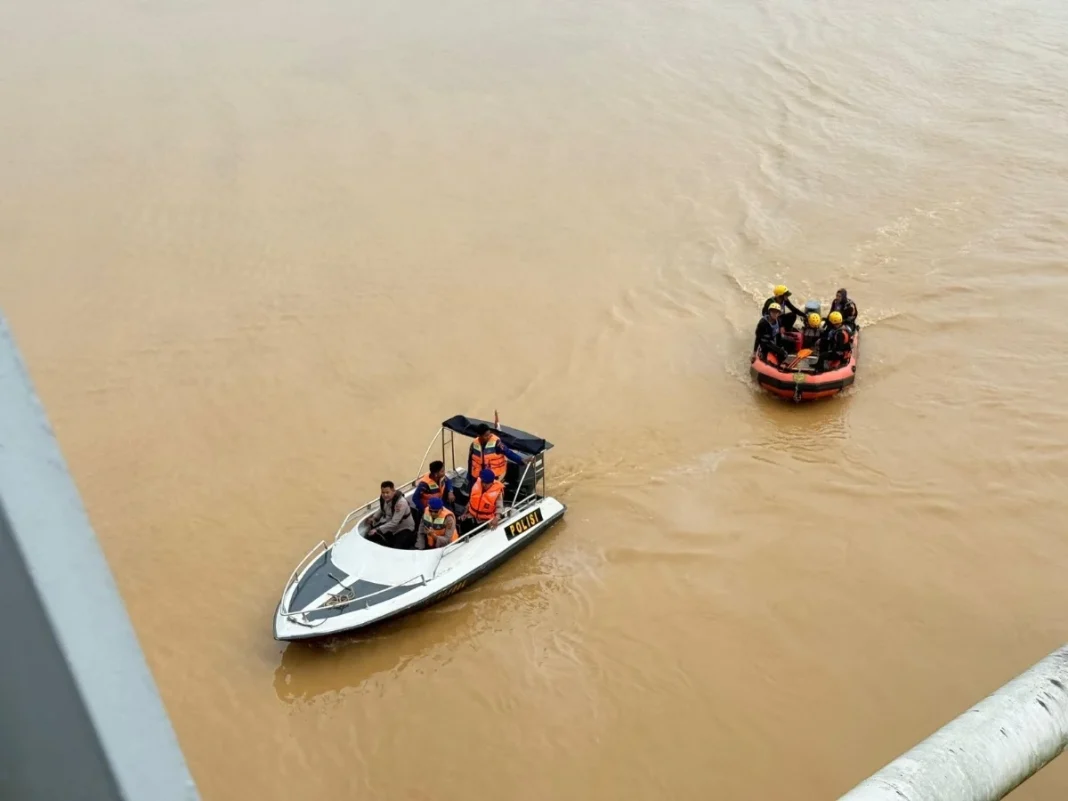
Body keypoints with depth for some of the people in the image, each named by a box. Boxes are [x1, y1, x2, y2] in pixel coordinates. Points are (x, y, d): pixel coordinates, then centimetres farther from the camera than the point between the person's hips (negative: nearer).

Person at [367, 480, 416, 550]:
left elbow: (394, 522, -31)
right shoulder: (383, 498, -9)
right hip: (389, 524, 7)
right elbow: (382, 510, 15)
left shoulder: (401, 502, -31)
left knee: (397, 549, -28)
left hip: (404, 528, -7)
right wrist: (374, 517, -4)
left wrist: (377, 530, -31)